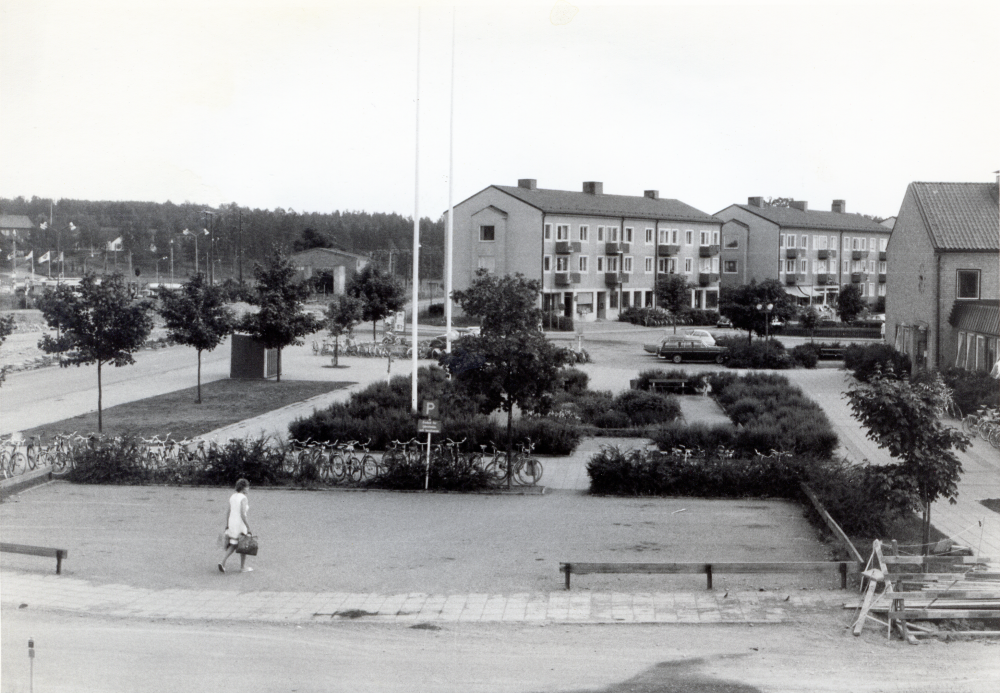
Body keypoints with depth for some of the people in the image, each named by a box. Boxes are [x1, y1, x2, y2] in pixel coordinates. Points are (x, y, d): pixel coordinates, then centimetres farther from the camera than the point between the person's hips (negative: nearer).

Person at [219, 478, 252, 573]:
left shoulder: (232, 497, 7)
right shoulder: (243, 498, -16)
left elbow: (227, 512, 10)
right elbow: (243, 514, -23)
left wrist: (227, 526, 15)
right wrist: (248, 527, -17)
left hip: (232, 523, 7)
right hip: (240, 525, -7)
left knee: (232, 546, 16)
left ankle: (223, 562, -2)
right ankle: (242, 567, 19)